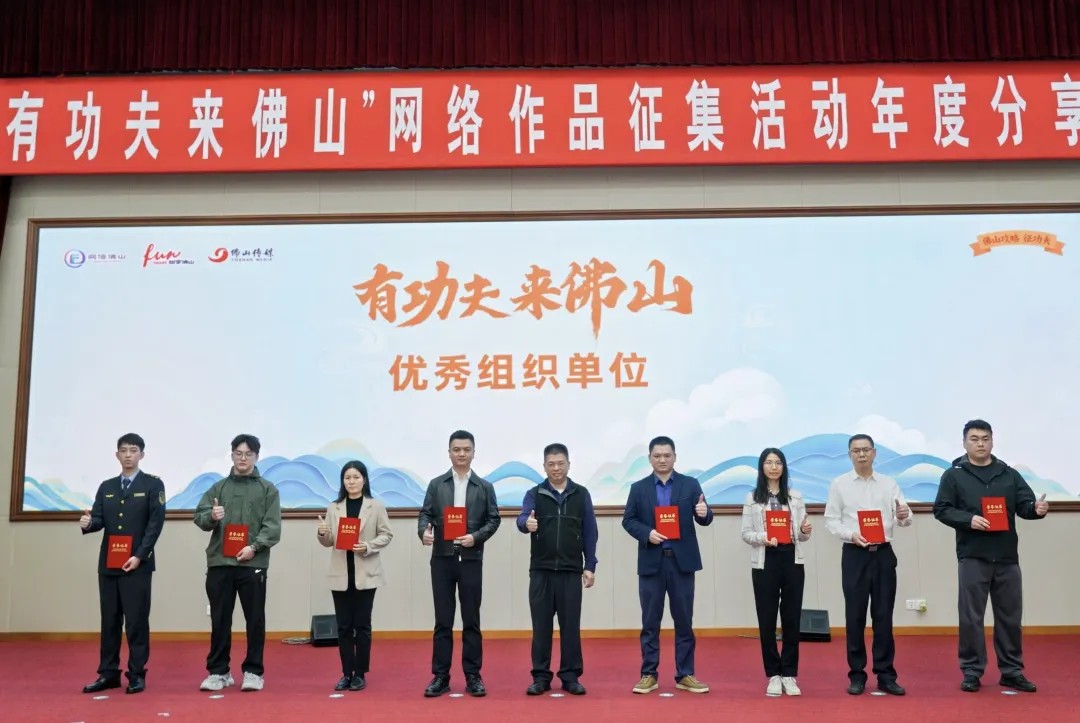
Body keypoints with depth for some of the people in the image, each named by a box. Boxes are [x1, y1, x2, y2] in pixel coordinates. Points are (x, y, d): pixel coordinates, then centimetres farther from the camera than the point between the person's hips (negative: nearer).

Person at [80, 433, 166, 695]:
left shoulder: (153, 485, 0)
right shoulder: (106, 487, 14)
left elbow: (156, 523, -6)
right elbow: (100, 520, 7)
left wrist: (139, 556, -14)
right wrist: (88, 523, -17)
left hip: (138, 563, -4)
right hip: (108, 563, 4)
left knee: (136, 620, -1)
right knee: (109, 620, 9)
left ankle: (137, 674, 6)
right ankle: (108, 673, 17)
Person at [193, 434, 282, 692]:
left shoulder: (268, 489, 6)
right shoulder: (218, 487, 12)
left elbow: (273, 527, -2)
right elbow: (199, 517, 5)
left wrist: (254, 547, -16)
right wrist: (212, 516, -17)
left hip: (253, 564, -2)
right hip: (219, 563, 2)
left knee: (255, 620, 3)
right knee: (219, 620, 7)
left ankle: (253, 671, 13)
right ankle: (218, 671, 18)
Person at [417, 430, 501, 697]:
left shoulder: (484, 487, 7)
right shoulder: (436, 484, 8)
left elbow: (494, 519, 3)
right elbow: (425, 514, 2)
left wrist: (476, 537, -13)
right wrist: (424, 531, -20)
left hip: (471, 560, 0)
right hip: (442, 559, 0)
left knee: (471, 620, 5)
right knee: (443, 621, 5)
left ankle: (473, 676, 13)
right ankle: (440, 676, 12)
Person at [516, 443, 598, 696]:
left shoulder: (581, 494, 5)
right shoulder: (534, 494, 3)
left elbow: (590, 532, 5)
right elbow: (522, 519, -14)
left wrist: (590, 566, 0)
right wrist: (527, 523, -38)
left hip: (571, 571, 0)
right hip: (541, 570, 0)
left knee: (570, 625, 4)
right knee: (541, 625, 5)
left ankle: (571, 676, 14)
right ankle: (541, 676, 13)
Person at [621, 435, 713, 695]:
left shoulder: (690, 485, 4)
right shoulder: (638, 488, 5)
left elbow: (703, 520, 0)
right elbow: (628, 520, 3)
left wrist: (704, 513, -23)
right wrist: (646, 533, -15)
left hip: (681, 561, 0)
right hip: (651, 562, 0)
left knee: (684, 621, 6)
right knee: (650, 622, 6)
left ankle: (685, 675, 15)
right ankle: (649, 674, 14)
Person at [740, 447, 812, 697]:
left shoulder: (796, 496, 8)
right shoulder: (752, 498, 2)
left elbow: (802, 535, 8)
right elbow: (745, 534, -1)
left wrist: (805, 532, -14)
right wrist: (764, 537, -19)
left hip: (792, 562, 2)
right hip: (764, 563, -2)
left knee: (791, 619, 4)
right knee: (767, 620, 2)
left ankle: (789, 675, 15)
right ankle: (773, 675, 13)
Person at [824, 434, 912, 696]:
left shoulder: (889, 483, 6)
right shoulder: (839, 484, 1)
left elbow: (903, 519, 1)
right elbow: (831, 520, 0)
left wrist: (904, 516, -23)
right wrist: (851, 535, -17)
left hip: (883, 554, 1)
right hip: (854, 554, -1)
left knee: (883, 616, 6)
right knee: (855, 616, 4)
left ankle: (885, 675, 14)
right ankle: (857, 675, 13)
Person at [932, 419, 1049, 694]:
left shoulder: (1009, 475, 11)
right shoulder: (954, 475, 1)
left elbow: (1024, 505, 5)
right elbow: (941, 510, -3)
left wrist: (1037, 509, -18)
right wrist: (969, 519, -19)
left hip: (1007, 558, 3)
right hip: (972, 558, -3)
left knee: (1010, 616, 10)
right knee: (971, 617, 2)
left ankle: (1012, 671, 22)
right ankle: (972, 671, 12)